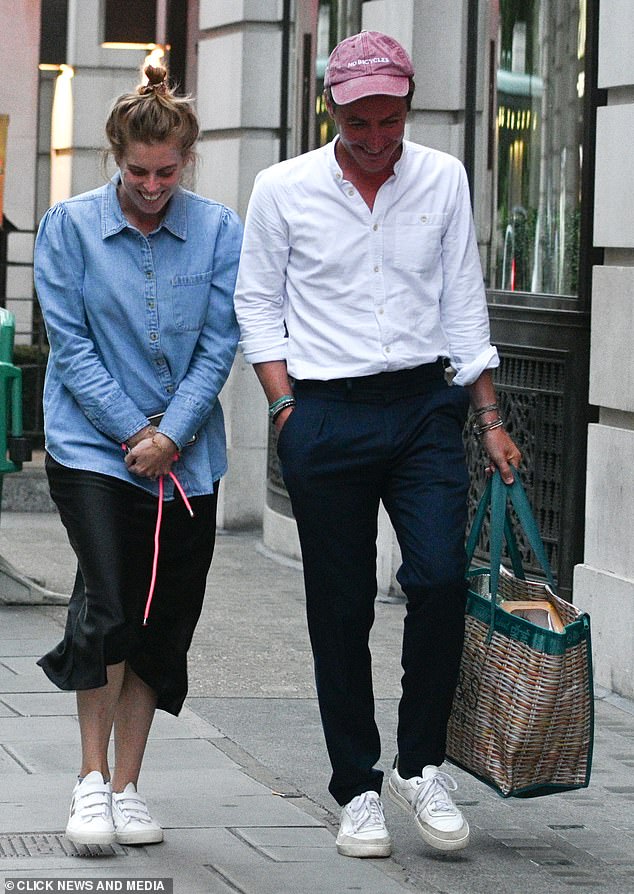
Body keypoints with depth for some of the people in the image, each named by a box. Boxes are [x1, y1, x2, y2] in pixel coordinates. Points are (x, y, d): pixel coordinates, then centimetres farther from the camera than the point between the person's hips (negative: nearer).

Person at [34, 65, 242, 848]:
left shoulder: (219, 231, 3)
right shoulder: (69, 226, -1)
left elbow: (218, 346, 1)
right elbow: (70, 343, -3)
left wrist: (171, 435, -11)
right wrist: (133, 433, -9)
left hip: (187, 458, 3)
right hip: (92, 445, -3)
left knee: (163, 621, 5)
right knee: (109, 605, -17)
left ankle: (127, 786, 16)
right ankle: (91, 779, -4)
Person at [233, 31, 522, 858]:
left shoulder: (443, 181, 5)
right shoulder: (283, 190, 0)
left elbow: (464, 303, 10)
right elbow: (258, 304, 7)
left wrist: (490, 419, 8)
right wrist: (287, 409, -3)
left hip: (425, 405, 1)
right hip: (326, 417, -1)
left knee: (441, 576, -15)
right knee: (341, 611, 3)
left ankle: (420, 765, 1)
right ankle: (357, 790, 14)